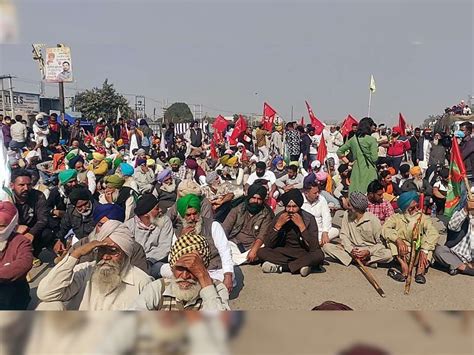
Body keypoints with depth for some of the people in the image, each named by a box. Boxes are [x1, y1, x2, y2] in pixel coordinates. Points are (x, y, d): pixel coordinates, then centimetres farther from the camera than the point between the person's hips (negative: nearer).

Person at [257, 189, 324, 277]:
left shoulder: (309, 218, -12)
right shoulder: (279, 217, -6)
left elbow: (314, 248, -21)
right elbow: (268, 245, -10)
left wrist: (301, 225, -26)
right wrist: (278, 225, -20)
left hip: (303, 253, -1)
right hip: (283, 252, 2)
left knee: (319, 255, -32)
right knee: (261, 252, -22)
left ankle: (280, 267, -25)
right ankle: (300, 265, -22)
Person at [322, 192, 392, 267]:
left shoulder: (373, 220, -10)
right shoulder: (346, 215, 0)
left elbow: (380, 243, -8)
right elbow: (344, 235, 0)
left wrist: (368, 252, -26)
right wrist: (351, 249, -18)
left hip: (370, 250, -3)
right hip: (351, 249, 3)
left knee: (388, 254, -32)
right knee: (327, 246, -20)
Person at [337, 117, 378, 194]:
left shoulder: (353, 139, 7)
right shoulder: (371, 139, -7)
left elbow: (339, 151, 12)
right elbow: (374, 158, -9)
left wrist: (347, 161, 14)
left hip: (356, 170, 5)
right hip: (368, 170, -5)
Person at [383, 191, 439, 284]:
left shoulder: (423, 218, 1)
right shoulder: (396, 218, 1)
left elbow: (434, 233, -17)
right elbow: (385, 228, -18)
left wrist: (424, 251, -31)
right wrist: (398, 240, -35)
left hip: (419, 255, 0)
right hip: (401, 255, 0)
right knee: (391, 237, -20)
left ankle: (421, 268, -30)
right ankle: (404, 266, -32)